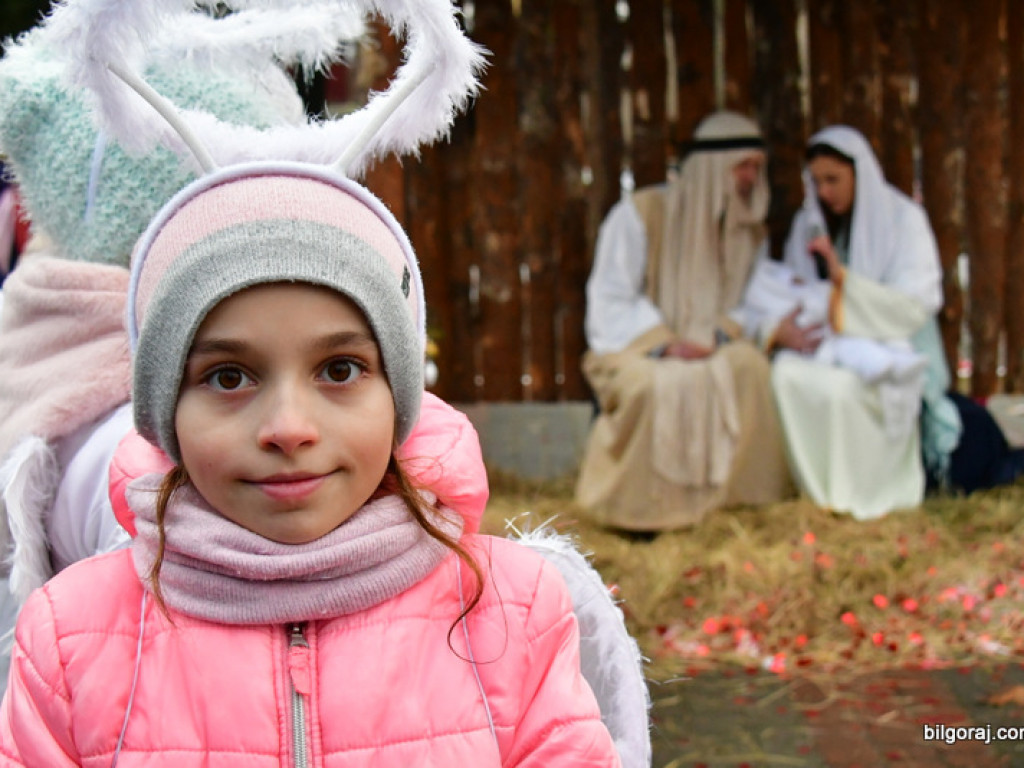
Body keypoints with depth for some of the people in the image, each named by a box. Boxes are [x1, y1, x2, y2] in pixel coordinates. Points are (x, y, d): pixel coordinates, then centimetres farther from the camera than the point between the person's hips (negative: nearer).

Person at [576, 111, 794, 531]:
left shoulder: (751, 232, 10)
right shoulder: (641, 212, -6)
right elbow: (611, 300, -9)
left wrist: (725, 335, -17)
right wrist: (664, 343, -22)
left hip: (712, 349, 4)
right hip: (634, 349, -4)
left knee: (750, 366, -29)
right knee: (660, 385, -38)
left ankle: (739, 502, -19)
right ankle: (639, 511, -21)